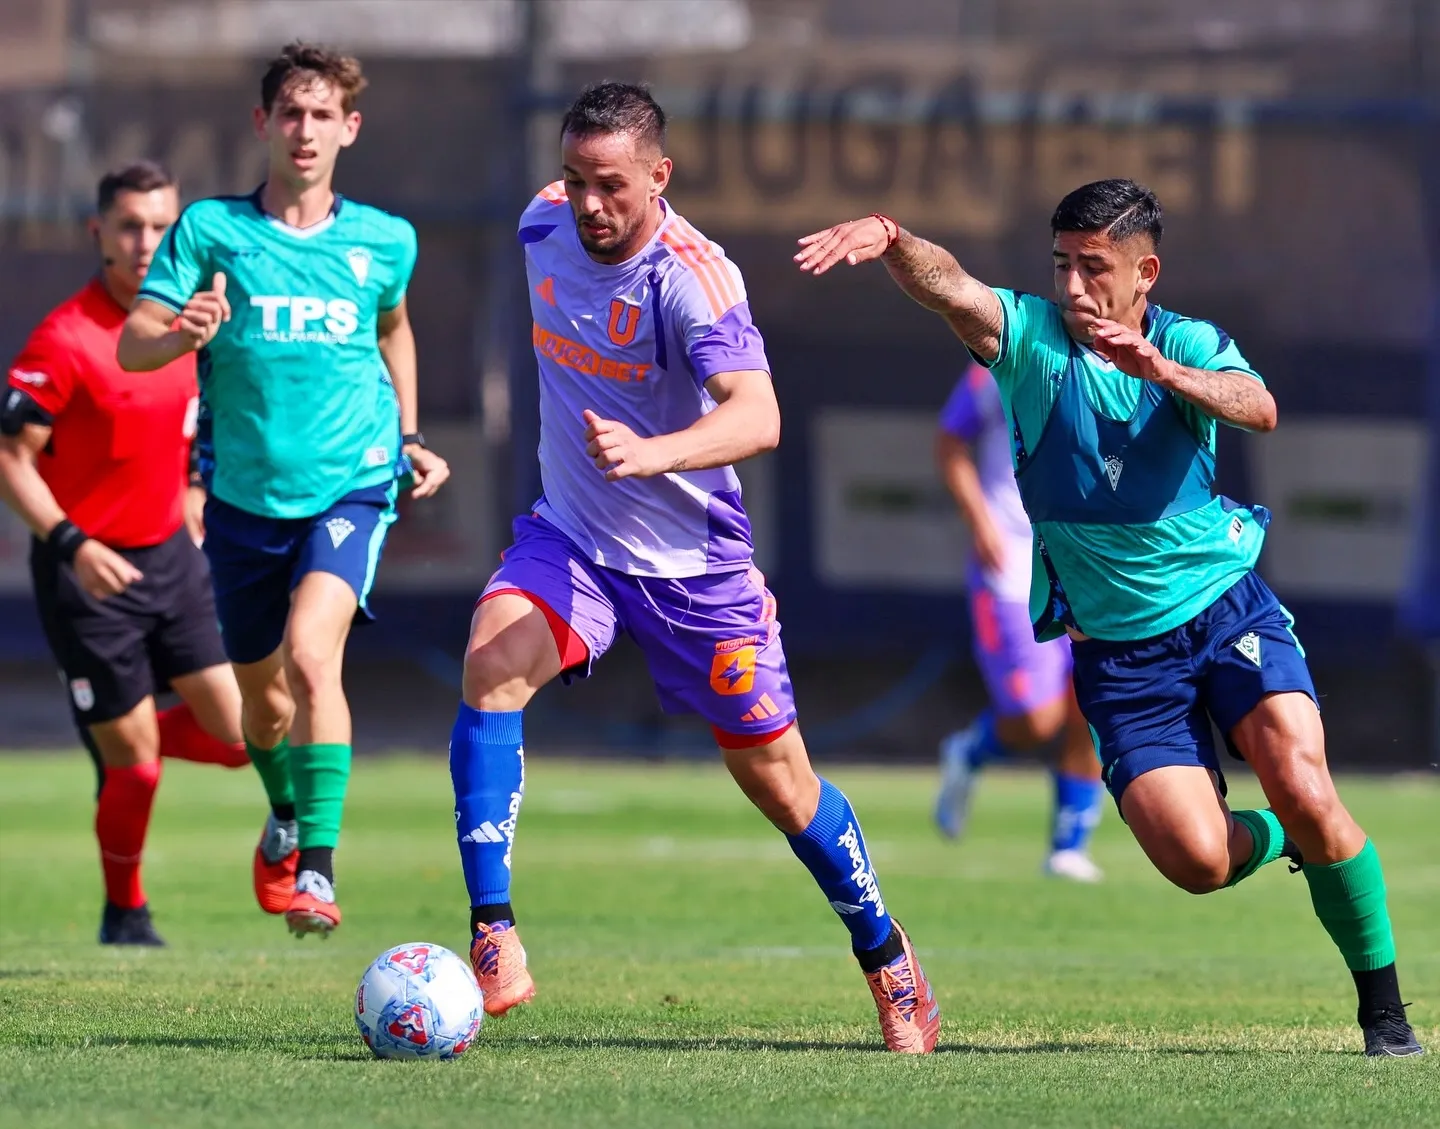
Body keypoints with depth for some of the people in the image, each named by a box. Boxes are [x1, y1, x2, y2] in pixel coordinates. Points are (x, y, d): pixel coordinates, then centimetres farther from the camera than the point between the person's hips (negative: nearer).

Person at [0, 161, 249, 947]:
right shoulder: (64, 339, -18)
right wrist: (72, 544, -26)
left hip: (170, 557, 6)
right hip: (89, 572, -6)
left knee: (237, 733, -3)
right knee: (135, 761, -2)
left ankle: (122, 740, 27)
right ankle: (124, 913, 22)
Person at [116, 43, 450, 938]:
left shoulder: (383, 242, 1)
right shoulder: (212, 229, -4)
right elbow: (131, 346, -11)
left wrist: (408, 436, 18)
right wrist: (180, 334, -32)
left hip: (350, 486, -1)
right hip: (245, 496, 2)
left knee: (311, 653, -26)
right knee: (263, 698, 15)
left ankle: (319, 868, -28)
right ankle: (286, 820, 48)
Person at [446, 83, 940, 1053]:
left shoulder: (692, 275, -24)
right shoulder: (545, 225, -6)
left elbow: (757, 417, -38)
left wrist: (648, 453, -57)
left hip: (692, 562, -4)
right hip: (569, 537, 4)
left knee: (781, 784, 5)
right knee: (493, 666, -27)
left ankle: (887, 959, 30)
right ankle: (492, 937, -27)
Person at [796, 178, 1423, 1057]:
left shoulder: (1192, 347, -2)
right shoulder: (1031, 337, -4)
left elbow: (1259, 408, -24)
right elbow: (950, 288, -26)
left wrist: (1159, 369, -41)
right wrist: (892, 243, -48)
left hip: (1228, 611, 0)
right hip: (1114, 648, 0)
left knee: (1304, 794, -20)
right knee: (1196, 860, -14)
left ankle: (1384, 1005, -1)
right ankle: (1278, 842, 24)